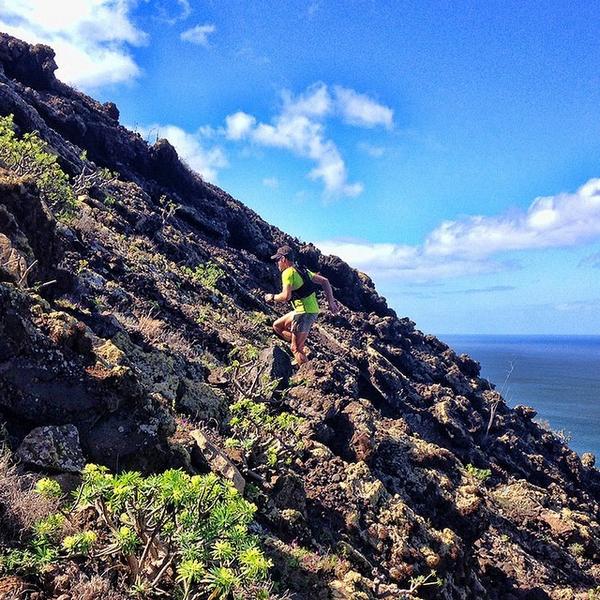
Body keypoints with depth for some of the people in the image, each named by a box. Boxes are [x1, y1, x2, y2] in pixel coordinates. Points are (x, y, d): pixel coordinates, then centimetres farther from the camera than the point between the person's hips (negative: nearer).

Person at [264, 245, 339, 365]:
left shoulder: (288, 272, -10)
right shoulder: (302, 270, 17)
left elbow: (286, 296, -21)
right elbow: (325, 281, 16)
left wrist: (272, 297, -2)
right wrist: (331, 302, 13)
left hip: (304, 312, -9)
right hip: (313, 310, 9)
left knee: (296, 349, -3)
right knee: (277, 326, 20)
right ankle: (303, 348, 14)